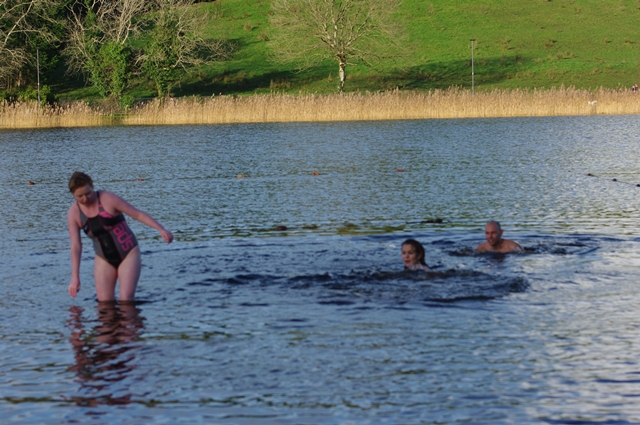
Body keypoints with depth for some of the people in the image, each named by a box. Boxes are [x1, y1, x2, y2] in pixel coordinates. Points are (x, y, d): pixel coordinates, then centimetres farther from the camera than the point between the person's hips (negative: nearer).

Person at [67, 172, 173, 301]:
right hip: (104, 259, 3)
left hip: (128, 253, -3)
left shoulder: (108, 199, -16)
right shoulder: (73, 214, -6)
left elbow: (138, 214, -13)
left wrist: (161, 229, -23)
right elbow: (75, 246, -6)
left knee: (126, 300, -16)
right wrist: (75, 277, -11)